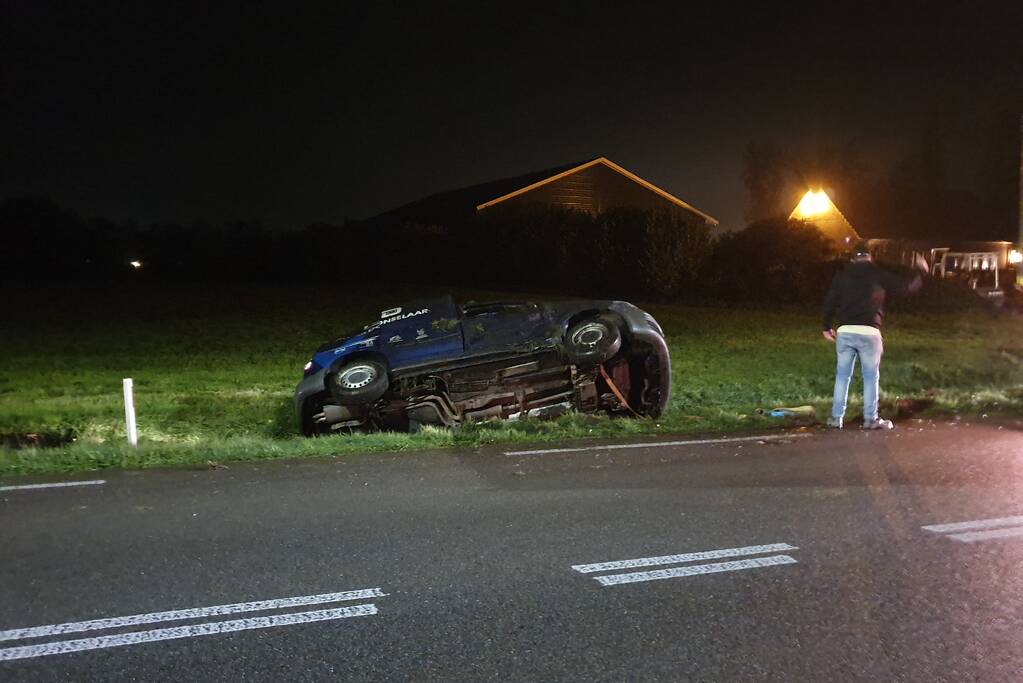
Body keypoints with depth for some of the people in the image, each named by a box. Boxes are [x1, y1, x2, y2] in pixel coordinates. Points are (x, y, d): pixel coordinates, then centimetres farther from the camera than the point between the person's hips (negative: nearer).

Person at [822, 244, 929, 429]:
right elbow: (906, 286, 11)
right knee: (871, 376, 8)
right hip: (869, 332, -2)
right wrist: (920, 271, 28)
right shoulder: (878, 275, 4)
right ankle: (870, 419, 9)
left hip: (845, 332, 2)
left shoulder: (842, 276, 10)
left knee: (843, 375, 9)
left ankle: (836, 417, 9)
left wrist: (827, 326, 16)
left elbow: (829, 303, 6)